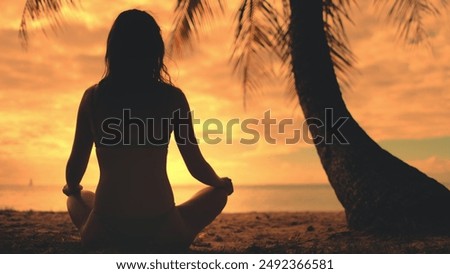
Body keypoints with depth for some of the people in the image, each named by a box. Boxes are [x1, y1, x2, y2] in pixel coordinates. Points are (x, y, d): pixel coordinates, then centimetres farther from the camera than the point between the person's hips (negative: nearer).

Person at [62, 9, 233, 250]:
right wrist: (222, 184, 24)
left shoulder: (93, 96, -1)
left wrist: (71, 188, 32)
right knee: (217, 193, 27)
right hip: (161, 233, -1)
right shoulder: (172, 97, -5)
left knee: (78, 198, 37)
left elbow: (76, 163, 7)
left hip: (104, 233, 2)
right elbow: (196, 166, 1)